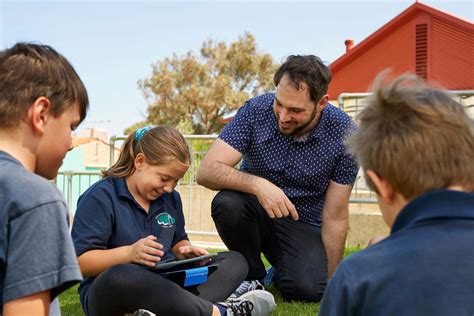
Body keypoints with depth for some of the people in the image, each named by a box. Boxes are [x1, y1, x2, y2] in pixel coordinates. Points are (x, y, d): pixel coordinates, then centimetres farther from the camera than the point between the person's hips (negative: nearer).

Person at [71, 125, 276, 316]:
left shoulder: (171, 198, 13)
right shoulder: (100, 197, -9)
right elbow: (80, 262, -15)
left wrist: (185, 251, 2)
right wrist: (130, 253, -29)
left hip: (165, 285, 7)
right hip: (110, 290, -7)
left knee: (234, 261, -3)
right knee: (121, 276, -43)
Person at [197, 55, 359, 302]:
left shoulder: (343, 133, -18)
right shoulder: (256, 110, -17)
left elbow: (335, 218, -11)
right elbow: (207, 171, -24)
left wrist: (330, 283, -8)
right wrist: (258, 185, -41)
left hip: (303, 225, -1)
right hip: (256, 211, 1)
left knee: (308, 289, -28)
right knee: (227, 202, -32)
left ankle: (281, 273, 10)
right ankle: (253, 277, -4)